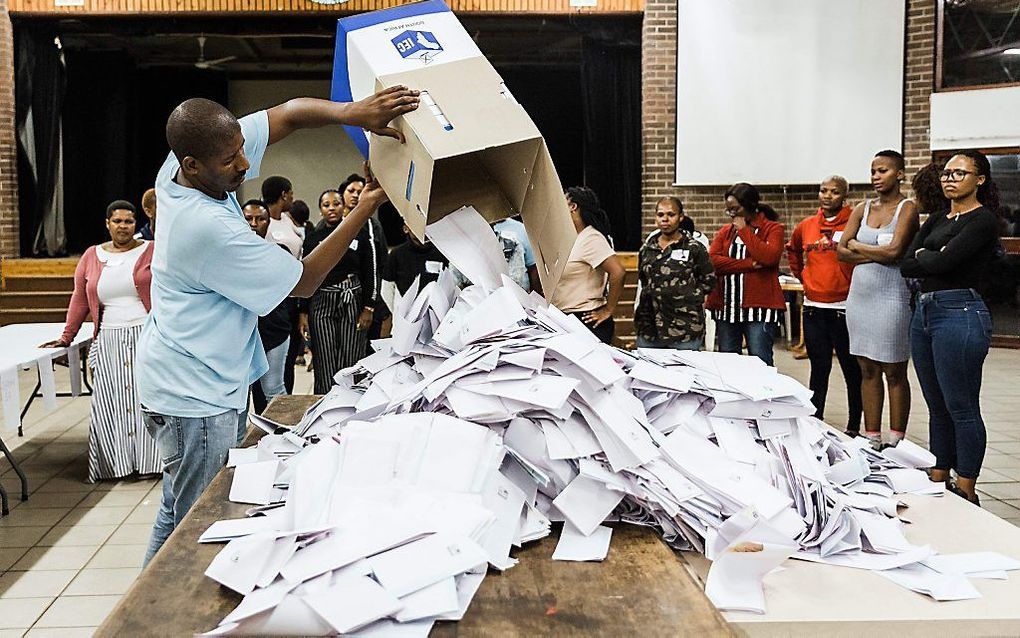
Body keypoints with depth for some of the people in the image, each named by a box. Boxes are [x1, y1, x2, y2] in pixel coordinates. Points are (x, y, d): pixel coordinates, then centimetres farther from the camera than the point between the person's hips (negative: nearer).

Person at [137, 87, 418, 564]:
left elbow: (287, 114, -1)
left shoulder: (184, 163, -4)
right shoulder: (209, 228, -29)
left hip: (188, 381, 10)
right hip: (196, 398, -10)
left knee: (179, 513, 21)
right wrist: (367, 206, -14)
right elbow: (303, 281, -17)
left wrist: (351, 113, -20)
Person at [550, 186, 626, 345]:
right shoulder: (572, 239, 15)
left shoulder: (591, 238, -14)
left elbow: (618, 272, -24)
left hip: (586, 321, -9)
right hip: (565, 320, 9)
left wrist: (608, 311, -18)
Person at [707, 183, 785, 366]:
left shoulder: (773, 229, 3)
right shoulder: (725, 231, 16)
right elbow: (712, 260, -2)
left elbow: (769, 256, -18)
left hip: (759, 307, -5)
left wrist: (744, 230, -8)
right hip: (726, 308, 5)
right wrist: (748, 264, -12)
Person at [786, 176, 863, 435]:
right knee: (819, 369, 13)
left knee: (852, 370, 6)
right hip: (813, 307, 5)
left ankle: (854, 427, 15)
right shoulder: (806, 226, 9)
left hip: (844, 308, -4)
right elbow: (792, 250, 27)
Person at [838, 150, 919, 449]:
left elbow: (893, 250, -17)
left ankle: (897, 441, 9)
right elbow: (841, 251, 4)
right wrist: (877, 254, -10)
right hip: (860, 295, 5)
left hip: (892, 296, -5)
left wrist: (857, 246, -3)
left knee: (894, 373, 1)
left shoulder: (907, 209, -4)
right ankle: (871, 438, 16)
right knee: (868, 371, 9)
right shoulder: (863, 209, 12)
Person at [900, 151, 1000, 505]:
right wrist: (935, 258, -10)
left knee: (962, 408, -2)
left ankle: (966, 492, 7)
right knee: (937, 407, 14)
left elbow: (944, 261, -20)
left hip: (960, 313, -8)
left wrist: (923, 254, -1)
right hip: (925, 312, 8)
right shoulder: (937, 218, 16)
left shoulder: (982, 220, -7)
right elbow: (906, 265, 6)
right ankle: (938, 482, 23)